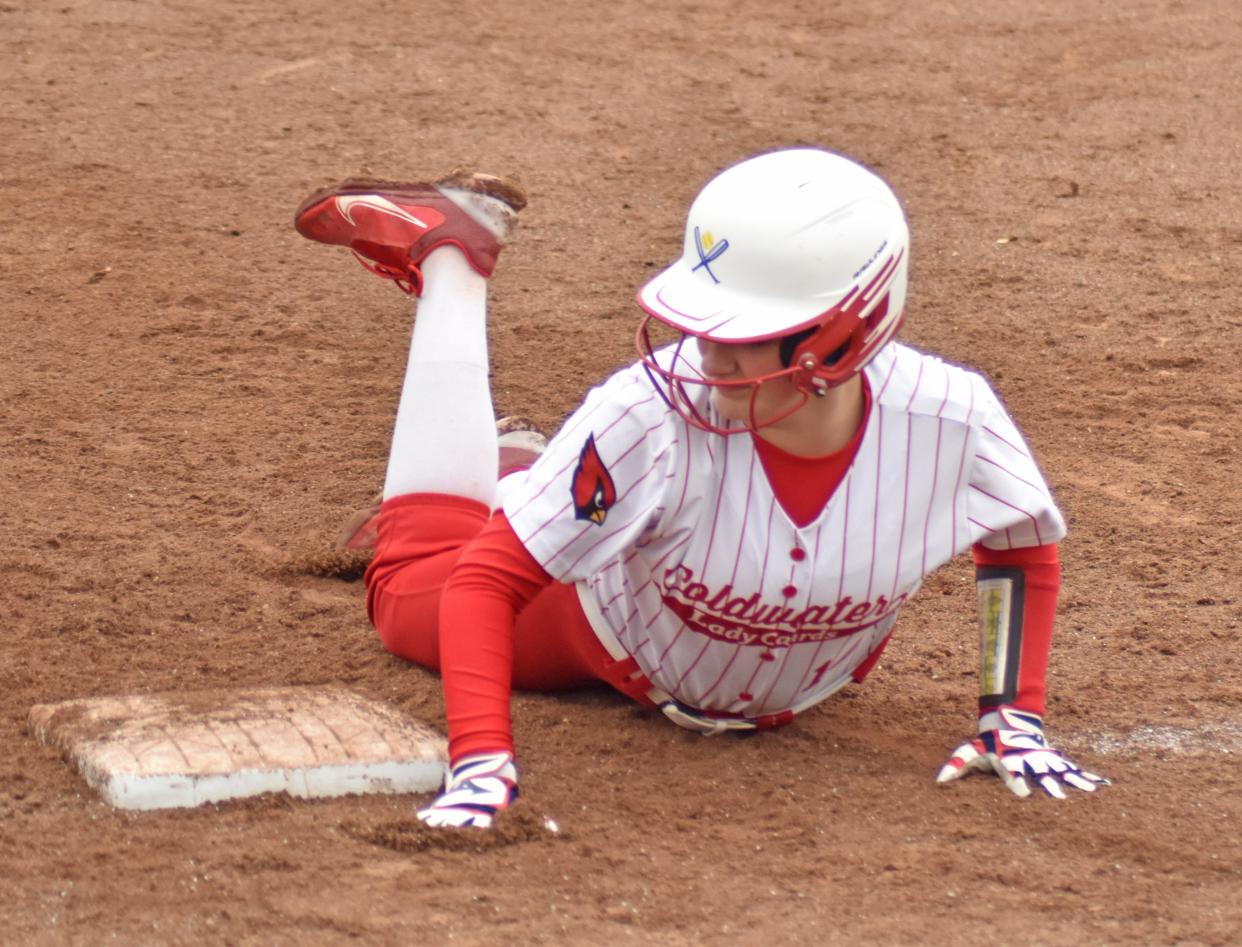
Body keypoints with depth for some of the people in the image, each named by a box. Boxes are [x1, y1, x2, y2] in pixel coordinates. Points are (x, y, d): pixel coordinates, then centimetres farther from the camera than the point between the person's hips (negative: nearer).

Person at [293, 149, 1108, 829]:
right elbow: (484, 583, -37)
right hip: (609, 631, -2)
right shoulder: (654, 413, -43)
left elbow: (1022, 547, -13)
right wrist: (479, 761, -48)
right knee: (410, 587, 25)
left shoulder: (948, 420, -37)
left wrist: (1015, 718, -17)